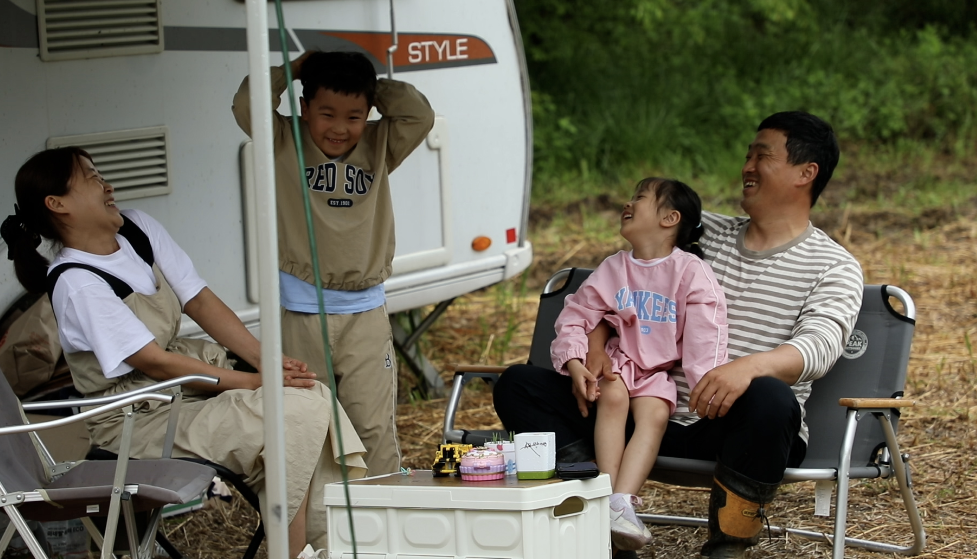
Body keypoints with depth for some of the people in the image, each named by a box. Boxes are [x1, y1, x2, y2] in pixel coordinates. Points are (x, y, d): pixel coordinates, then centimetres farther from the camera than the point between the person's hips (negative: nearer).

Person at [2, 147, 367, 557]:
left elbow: (200, 301, 3)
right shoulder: (76, 284, -19)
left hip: (190, 374, 8)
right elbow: (155, 363, -20)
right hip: (139, 419, -8)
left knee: (315, 397, -12)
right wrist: (257, 382, -18)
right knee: (292, 415, -23)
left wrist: (268, 360, -10)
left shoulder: (138, 228, 3)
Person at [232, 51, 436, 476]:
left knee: (373, 427, 0)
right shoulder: (285, 146, 0)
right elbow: (246, 106, -15)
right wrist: (293, 69, -4)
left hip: (365, 312, 1)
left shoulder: (378, 147, 7)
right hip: (301, 313, -1)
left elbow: (420, 115, -5)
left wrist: (374, 85, 1)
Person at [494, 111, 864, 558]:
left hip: (735, 429, -5)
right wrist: (594, 350, -4)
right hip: (660, 415, 5)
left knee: (770, 399, -41)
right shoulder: (702, 232, 17)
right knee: (518, 386, -8)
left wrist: (751, 366, -37)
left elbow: (820, 346, -16)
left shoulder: (834, 267, 3)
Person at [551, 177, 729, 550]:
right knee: (613, 395, -29)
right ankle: (607, 493, -35)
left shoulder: (690, 271, -4)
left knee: (655, 414, -29)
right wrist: (573, 362, -14)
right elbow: (574, 319, 4)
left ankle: (622, 504, -40)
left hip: (657, 371, -2)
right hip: (617, 361, 2)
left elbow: (705, 335, -13)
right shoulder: (611, 271, 8)